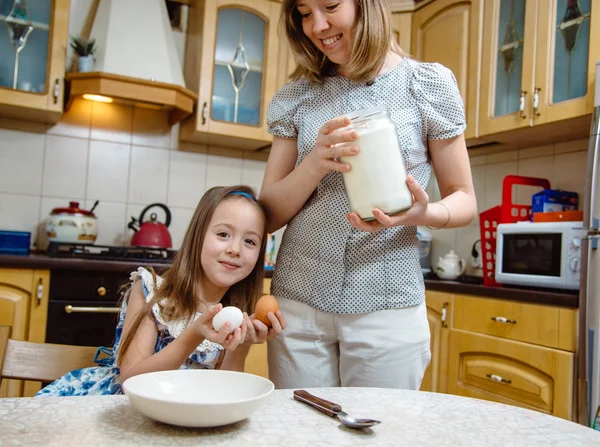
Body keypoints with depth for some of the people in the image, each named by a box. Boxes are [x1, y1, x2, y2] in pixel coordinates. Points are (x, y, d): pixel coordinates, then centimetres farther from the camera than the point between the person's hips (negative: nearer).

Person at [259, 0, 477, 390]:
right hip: (298, 302, 2)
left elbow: (464, 200, 3)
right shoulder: (295, 97, 5)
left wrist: (424, 213, -20)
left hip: (387, 307, -1)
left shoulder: (430, 84, -1)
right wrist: (315, 165, -17)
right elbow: (268, 216, 2)